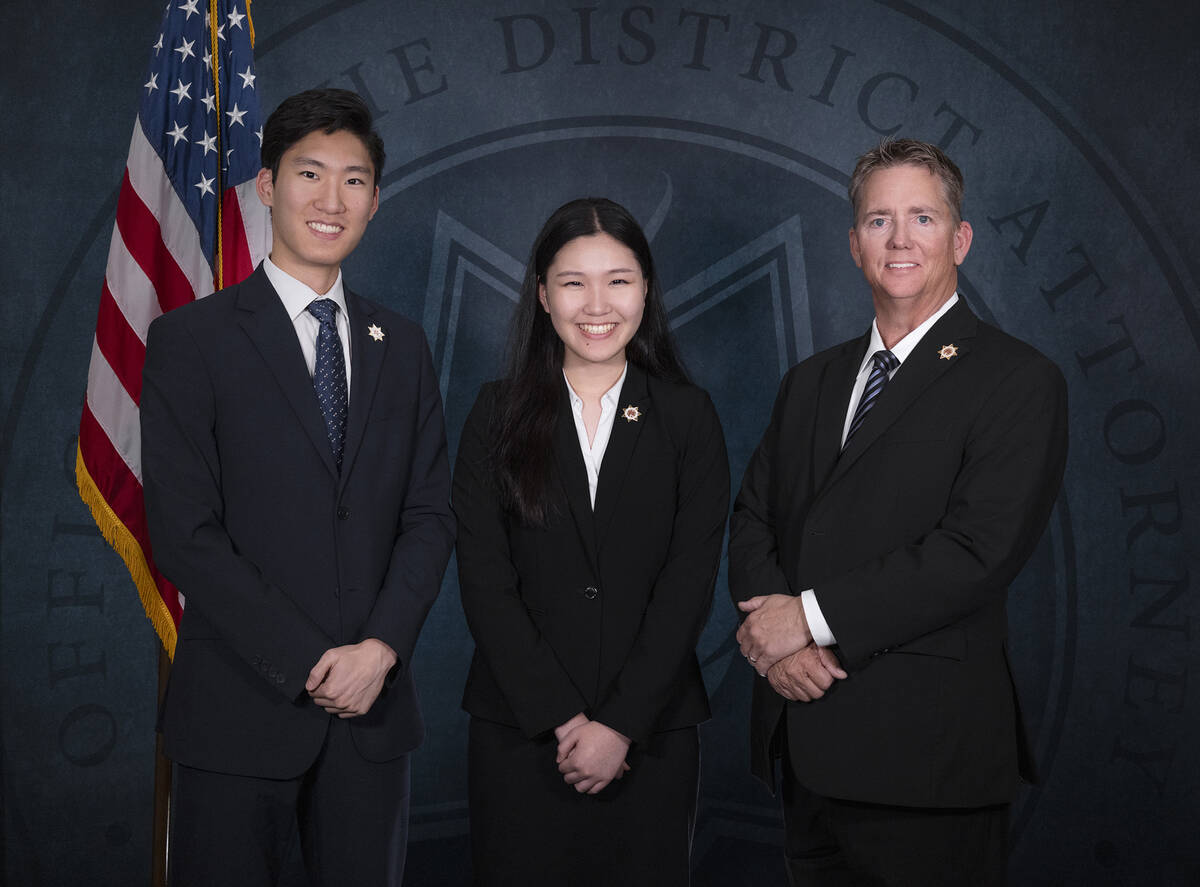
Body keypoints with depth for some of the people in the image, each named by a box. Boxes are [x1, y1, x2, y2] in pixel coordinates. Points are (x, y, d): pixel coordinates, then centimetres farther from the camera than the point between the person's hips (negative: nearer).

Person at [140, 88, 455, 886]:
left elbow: (431, 514, 6)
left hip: (374, 706, 4)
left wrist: (381, 647, -9)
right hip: (240, 710, -3)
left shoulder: (402, 347, 11)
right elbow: (186, 533, -10)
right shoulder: (191, 340, -3)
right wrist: (308, 664, -13)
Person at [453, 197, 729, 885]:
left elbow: (690, 583, -4)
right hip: (519, 730, 0)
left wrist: (620, 724, -11)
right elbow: (484, 579, -4)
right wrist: (560, 718, -11)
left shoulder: (689, 417, 2)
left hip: (652, 734, 0)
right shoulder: (501, 414, 2)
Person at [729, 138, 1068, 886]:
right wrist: (772, 630, -9)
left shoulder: (1019, 382, -7)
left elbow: (977, 551, -17)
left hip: (924, 749, -6)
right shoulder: (812, 380, 16)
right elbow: (754, 516, 11)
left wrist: (812, 615, -15)